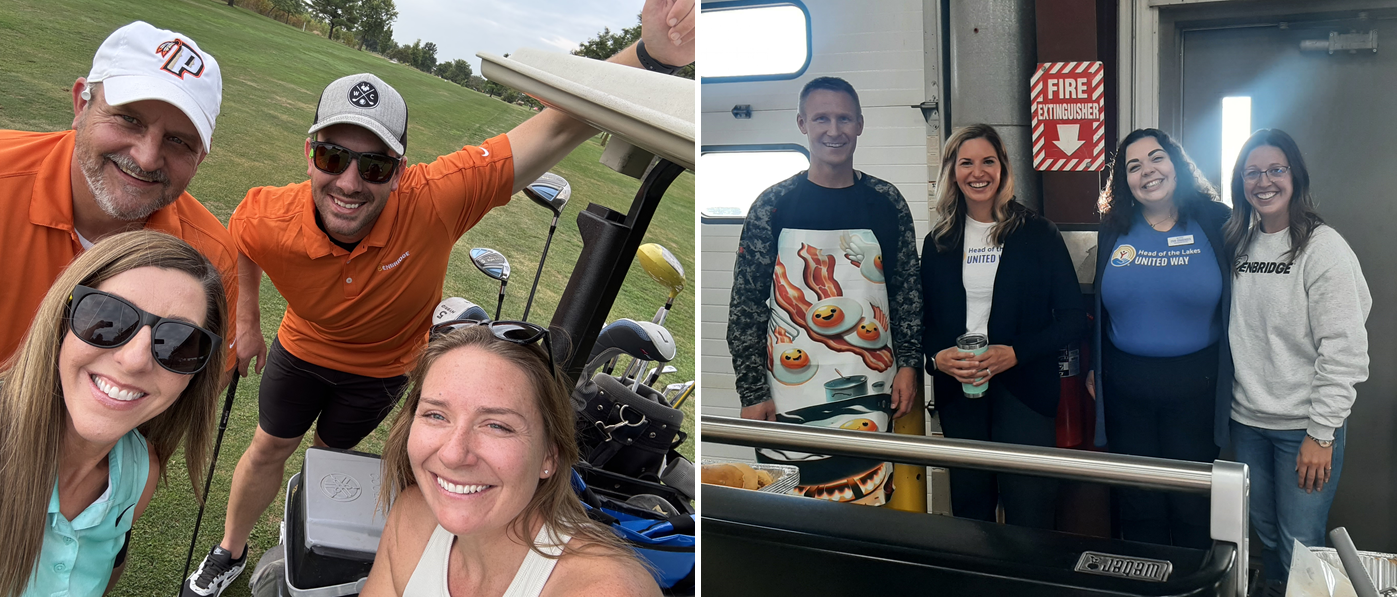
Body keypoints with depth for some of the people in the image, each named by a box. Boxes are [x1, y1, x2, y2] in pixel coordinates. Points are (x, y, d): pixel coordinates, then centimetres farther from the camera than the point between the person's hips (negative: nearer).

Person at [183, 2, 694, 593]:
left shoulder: (434, 199, -44)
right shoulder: (269, 219, -35)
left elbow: (558, 128, -50)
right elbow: (237, 242, -5)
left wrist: (648, 55, -64)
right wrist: (246, 320, 2)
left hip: (379, 367, -1)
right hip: (301, 348, 1)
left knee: (330, 454, 24)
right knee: (268, 450, 21)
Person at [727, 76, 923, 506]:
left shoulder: (886, 203, 4)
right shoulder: (773, 206, -3)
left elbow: (907, 290, 11)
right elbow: (746, 305, -2)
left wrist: (908, 363, 3)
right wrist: (752, 393, -5)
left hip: (871, 393, 2)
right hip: (790, 398, -2)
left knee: (870, 500, 8)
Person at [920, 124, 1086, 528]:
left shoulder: (1038, 235, 0)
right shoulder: (939, 243, 9)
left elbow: (1073, 317, -3)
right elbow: (926, 319, 11)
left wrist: (1015, 353, -15)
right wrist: (937, 355, -10)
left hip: (1023, 387, -3)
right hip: (958, 390, 3)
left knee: (1029, 510, -5)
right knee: (970, 508, 10)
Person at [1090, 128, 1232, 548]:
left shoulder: (1214, 223, -4)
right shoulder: (1113, 231, 3)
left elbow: (1239, 302, -1)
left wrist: (1228, 373, -4)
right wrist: (1094, 368, 10)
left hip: (1195, 384, -2)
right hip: (1125, 385, 2)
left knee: (1192, 505, 8)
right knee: (1138, 504, 12)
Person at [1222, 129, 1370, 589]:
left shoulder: (1323, 247, -11)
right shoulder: (1239, 245, 7)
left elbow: (1344, 348, -14)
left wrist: (1321, 434, -15)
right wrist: (1228, 403, 4)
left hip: (1302, 428, -5)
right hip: (1247, 421, 5)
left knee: (1300, 548, 1)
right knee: (1265, 536, 17)